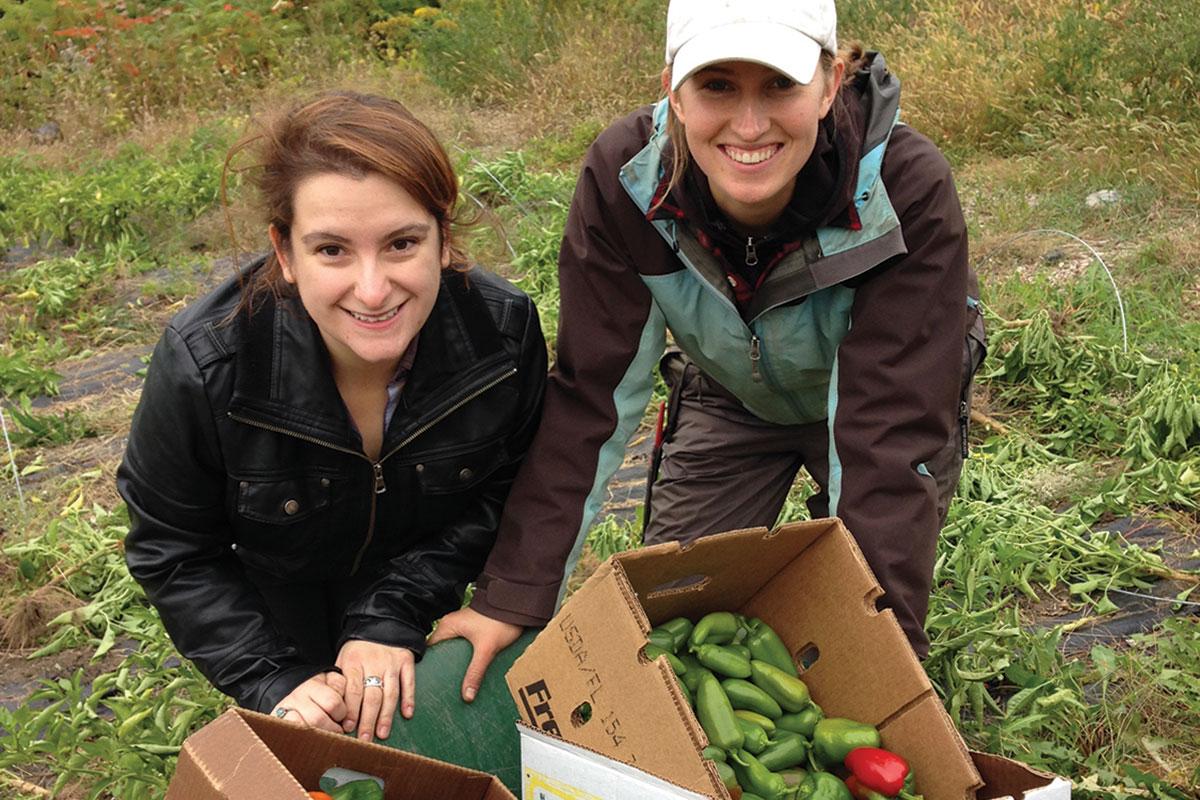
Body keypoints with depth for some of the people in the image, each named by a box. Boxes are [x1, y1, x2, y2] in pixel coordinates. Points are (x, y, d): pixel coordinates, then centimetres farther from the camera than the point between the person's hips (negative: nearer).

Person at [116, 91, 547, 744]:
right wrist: (273, 682, -28)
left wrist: (392, 617, -25)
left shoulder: (505, 331, -31)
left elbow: (500, 492, -15)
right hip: (275, 610, -1)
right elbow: (172, 553, -20)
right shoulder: (202, 367, -36)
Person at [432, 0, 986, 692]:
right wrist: (513, 598, -28)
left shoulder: (907, 189, -36)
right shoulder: (623, 179, -29)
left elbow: (890, 438, -36)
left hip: (862, 399, -2)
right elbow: (591, 396, -25)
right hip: (731, 398, 2)